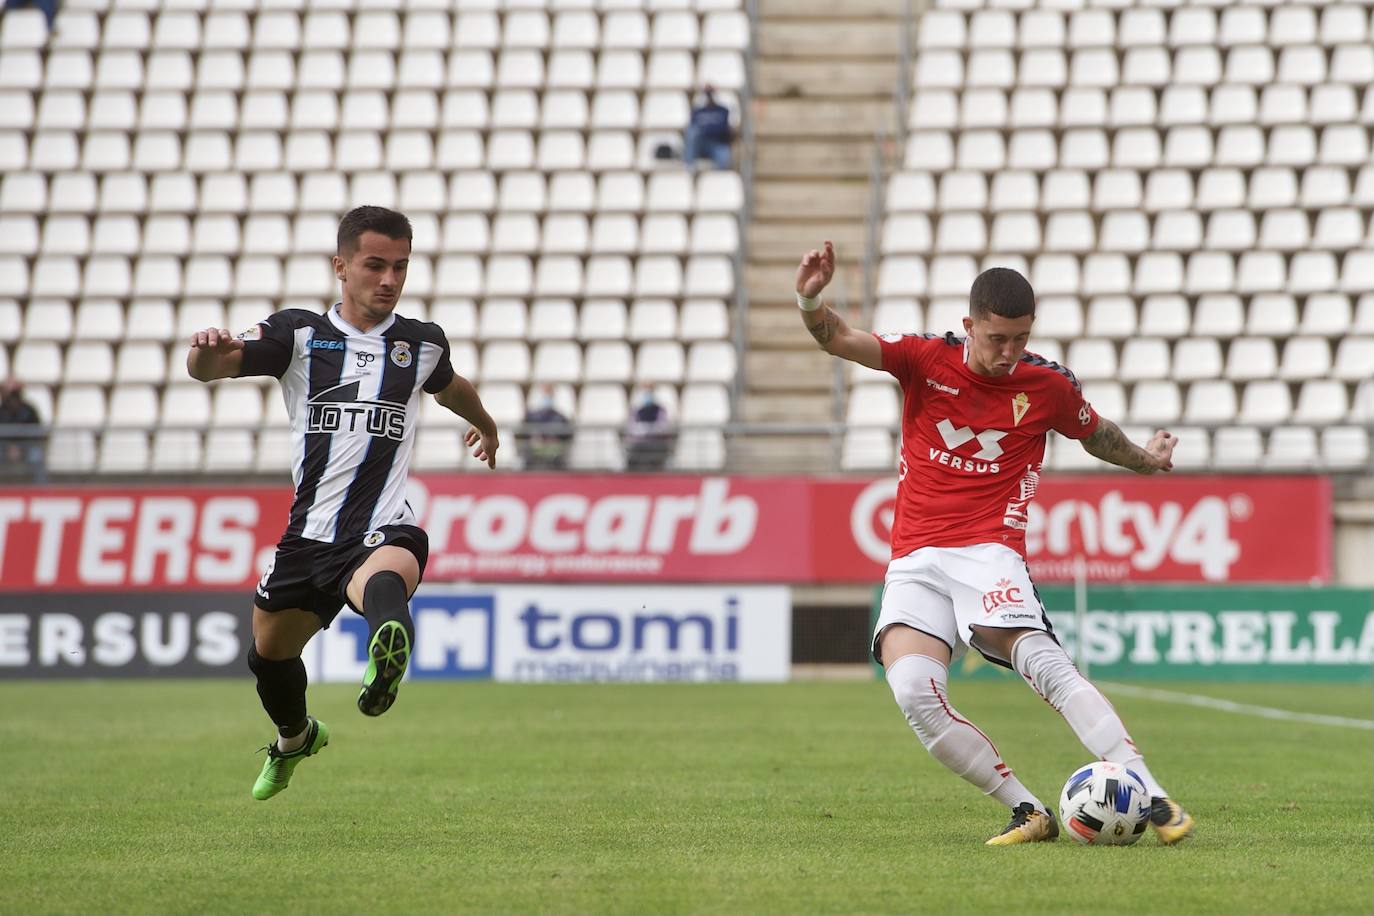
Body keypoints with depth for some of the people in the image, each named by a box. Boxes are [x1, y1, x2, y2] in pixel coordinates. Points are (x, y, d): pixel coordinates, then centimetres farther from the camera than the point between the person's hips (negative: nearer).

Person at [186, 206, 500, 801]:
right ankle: (295, 738, 53)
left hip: (383, 531, -3)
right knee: (269, 652, 19)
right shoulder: (298, 334, 4)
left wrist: (485, 425, 55)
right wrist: (207, 348, -34)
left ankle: (388, 661, -75)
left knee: (389, 576, -40)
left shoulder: (423, 343, 10)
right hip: (308, 531, 3)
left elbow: (450, 386, 35)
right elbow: (207, 368, -9)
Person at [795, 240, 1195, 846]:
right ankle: (1029, 812, -14)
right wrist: (810, 302, -27)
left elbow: (1096, 433, 26)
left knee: (1043, 664, -28)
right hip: (914, 562, 2)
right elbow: (838, 340, -10)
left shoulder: (1049, 385, 3)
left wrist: (1144, 459, 16)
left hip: (988, 554, -2)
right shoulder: (926, 359, 1)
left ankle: (1151, 796, -29)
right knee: (914, 691, -23)